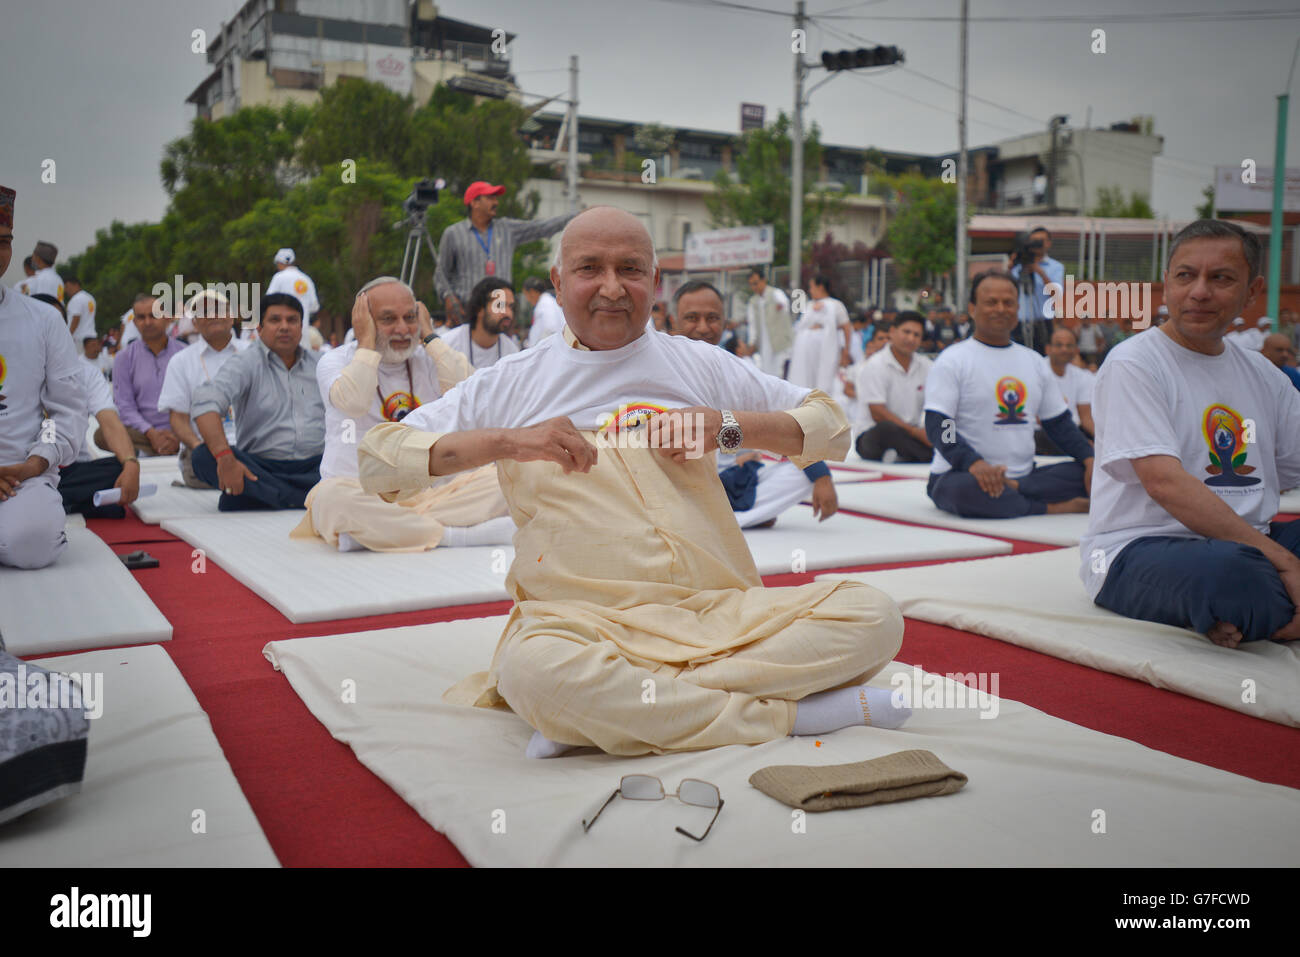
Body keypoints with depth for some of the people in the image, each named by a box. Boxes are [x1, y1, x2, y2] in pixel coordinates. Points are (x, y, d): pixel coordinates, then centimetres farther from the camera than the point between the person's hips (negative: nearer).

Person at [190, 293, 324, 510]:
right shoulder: (244, 364, 3)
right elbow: (205, 402, -15)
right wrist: (225, 458, -31)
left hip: (316, 467, 1)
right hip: (262, 467, -1)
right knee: (203, 457, -30)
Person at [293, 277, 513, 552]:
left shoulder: (429, 360, 14)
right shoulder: (335, 362, 6)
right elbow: (353, 401, -17)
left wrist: (429, 336, 1)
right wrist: (366, 342, -6)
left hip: (428, 495, 3)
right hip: (363, 494, -3)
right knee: (334, 495, -38)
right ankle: (456, 535, -31)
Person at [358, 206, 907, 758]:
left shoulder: (700, 366, 14)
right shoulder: (511, 385, 9)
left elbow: (833, 429, 16)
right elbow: (376, 461, 3)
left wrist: (730, 424, -2)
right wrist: (506, 440, -10)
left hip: (723, 612, 3)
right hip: (582, 622, -3)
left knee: (873, 616, -21)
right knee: (533, 669, -38)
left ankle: (601, 713, -22)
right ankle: (786, 715, -21)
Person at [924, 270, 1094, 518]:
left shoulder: (1033, 361, 15)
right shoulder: (953, 360, -3)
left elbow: (1060, 423, 18)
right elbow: (937, 426, -13)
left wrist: (1089, 459, -1)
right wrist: (974, 464, -31)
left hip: (1023, 476, 6)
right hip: (959, 475, -6)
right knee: (968, 489, -40)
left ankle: (1013, 490, -22)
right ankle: (1054, 508, -22)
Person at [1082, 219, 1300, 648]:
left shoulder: (1262, 374, 16)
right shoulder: (1132, 364, -6)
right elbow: (1164, 482, -19)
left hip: (1249, 544, 7)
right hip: (1137, 550, -7)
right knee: (1230, 571, -38)